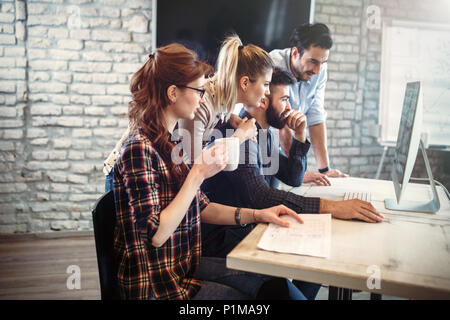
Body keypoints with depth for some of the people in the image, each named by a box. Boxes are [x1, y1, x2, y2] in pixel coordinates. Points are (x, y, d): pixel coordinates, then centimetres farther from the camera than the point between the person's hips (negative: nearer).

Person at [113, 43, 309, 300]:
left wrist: (257, 214, 1)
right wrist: (198, 175, -23)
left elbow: (199, 207, 11)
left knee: (282, 288, -2)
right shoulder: (139, 148, -21)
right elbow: (156, 234, -24)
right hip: (156, 284, -7)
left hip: (187, 265, 7)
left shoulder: (174, 141, 6)